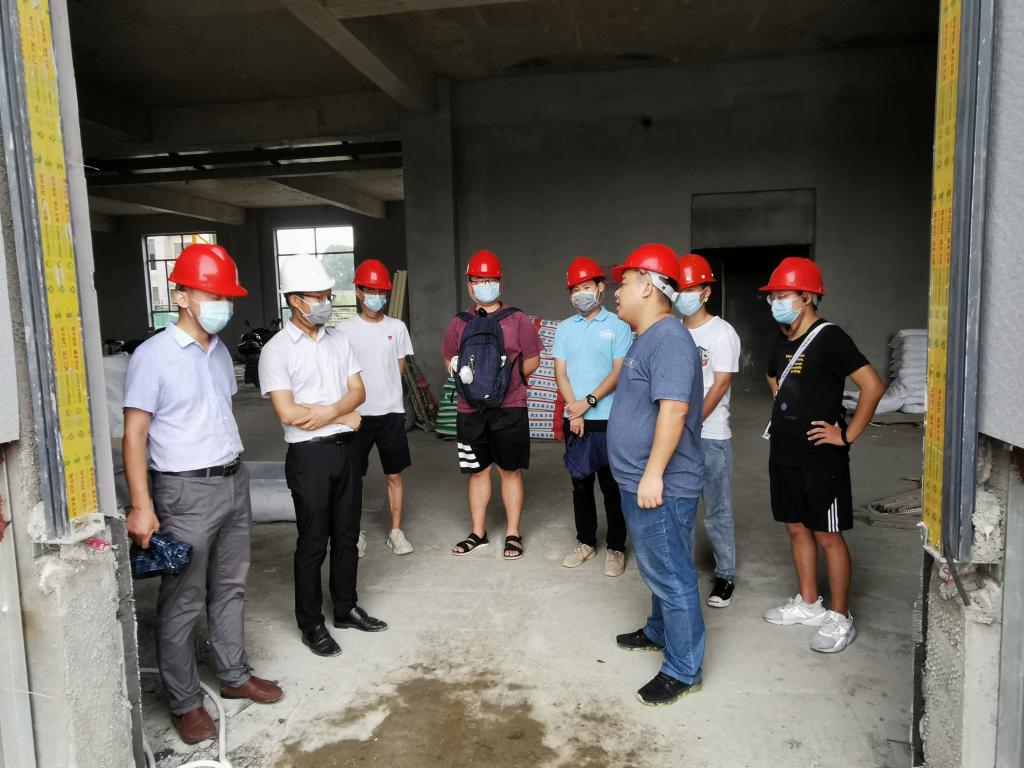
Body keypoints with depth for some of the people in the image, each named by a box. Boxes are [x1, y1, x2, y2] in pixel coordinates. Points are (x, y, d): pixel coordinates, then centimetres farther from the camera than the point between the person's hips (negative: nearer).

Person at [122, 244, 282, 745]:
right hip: (186, 492, -7)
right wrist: (141, 507, -18)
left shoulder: (220, 351, 9)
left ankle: (234, 675, 32)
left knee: (229, 588, 17)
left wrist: (233, 469, 16)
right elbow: (134, 434, -14)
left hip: (234, 482, 7)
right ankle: (185, 702, 20)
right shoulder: (153, 355, -12)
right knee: (182, 603, 5)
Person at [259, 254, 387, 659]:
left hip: (345, 448, 6)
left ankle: (346, 608, 32)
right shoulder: (277, 350, -10)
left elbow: (358, 391, 5)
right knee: (313, 543, 4)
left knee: (346, 535, 15)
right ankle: (311, 624, 20)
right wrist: (345, 416, -9)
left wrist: (329, 411, -16)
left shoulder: (338, 340, 8)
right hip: (309, 455, -5)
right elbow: (287, 413, -17)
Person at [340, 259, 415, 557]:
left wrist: (384, 393, 7)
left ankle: (396, 531, 21)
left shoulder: (397, 327, 3)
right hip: (357, 413, -1)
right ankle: (356, 532, 24)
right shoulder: (346, 329, -2)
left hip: (391, 412, 1)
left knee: (394, 475, 8)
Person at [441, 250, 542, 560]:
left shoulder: (516, 319, 0)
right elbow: (450, 361, 16)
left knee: (510, 470, 5)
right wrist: (463, 373, -1)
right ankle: (478, 533, 25)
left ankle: (513, 534, 17)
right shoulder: (459, 323, 8)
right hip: (470, 410, 3)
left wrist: (507, 380, -2)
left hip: (509, 409, -2)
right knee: (477, 471, 12)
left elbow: (532, 360, 3)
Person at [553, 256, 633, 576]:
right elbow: (560, 373, 4)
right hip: (574, 420, 4)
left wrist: (588, 402, -14)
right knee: (580, 484, 13)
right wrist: (574, 410, -10)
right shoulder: (564, 329, 9)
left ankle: (616, 548, 15)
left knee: (612, 487, 3)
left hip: (608, 420, -3)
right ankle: (585, 542, 26)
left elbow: (618, 372, -7)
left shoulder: (618, 326, -2)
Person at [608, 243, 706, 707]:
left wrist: (653, 473, -27)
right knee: (656, 570, 25)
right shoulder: (648, 338, 15)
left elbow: (674, 408, -27)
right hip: (640, 483, 11)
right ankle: (659, 632, 43)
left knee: (671, 577, 1)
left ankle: (683, 670, 14)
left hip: (660, 487, -11)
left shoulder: (668, 339, -20)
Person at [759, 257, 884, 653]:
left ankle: (840, 619, 15)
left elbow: (872, 385, -21)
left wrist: (847, 435, -17)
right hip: (784, 453, 8)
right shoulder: (783, 341, 10)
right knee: (797, 528, 16)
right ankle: (808, 604, 30)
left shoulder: (828, 337, -14)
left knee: (828, 535, 2)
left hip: (820, 456, -8)